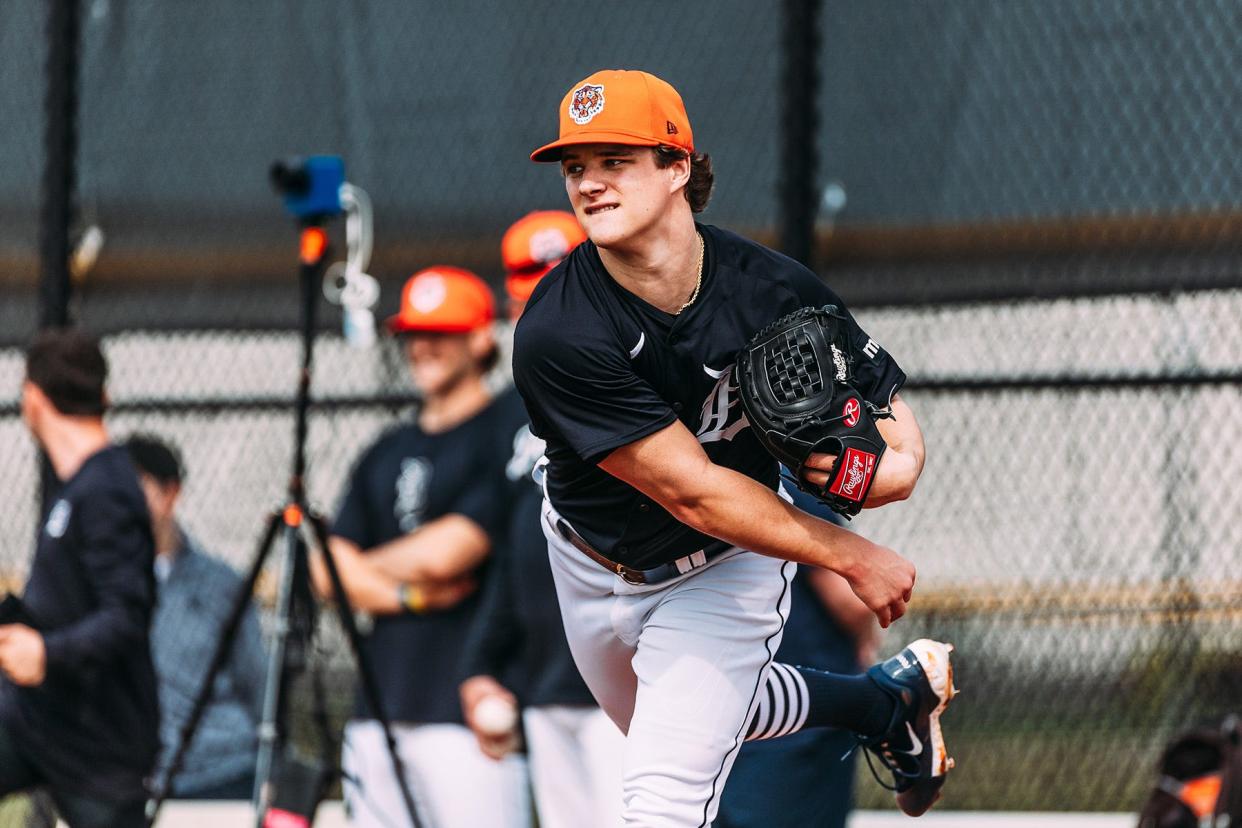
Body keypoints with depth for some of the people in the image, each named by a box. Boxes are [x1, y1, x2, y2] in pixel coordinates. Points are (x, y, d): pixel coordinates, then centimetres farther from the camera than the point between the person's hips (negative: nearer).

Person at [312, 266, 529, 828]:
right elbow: (329, 572, 15)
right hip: (380, 710, 7)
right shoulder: (386, 455, 21)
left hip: (464, 712, -7)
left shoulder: (501, 437, -2)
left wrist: (368, 566, 7)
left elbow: (445, 553, -11)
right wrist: (408, 593, -3)